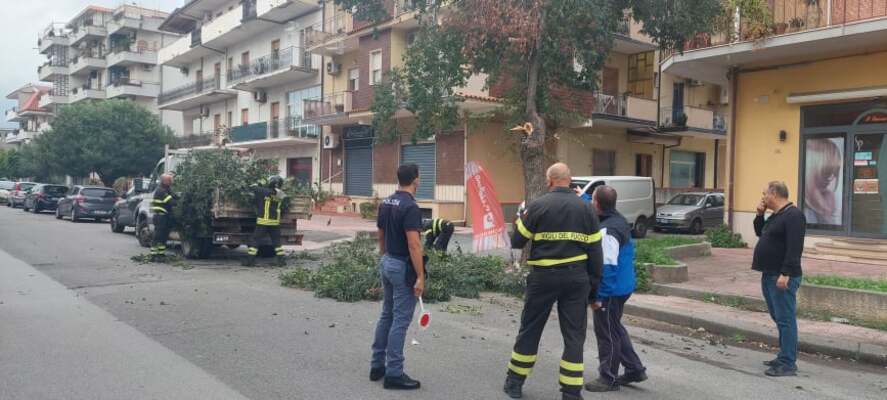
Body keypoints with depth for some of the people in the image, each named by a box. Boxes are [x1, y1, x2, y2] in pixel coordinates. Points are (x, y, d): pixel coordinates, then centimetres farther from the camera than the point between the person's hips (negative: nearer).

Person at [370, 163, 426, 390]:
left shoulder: (385, 203, 7)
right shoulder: (411, 207, -19)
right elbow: (414, 245, -23)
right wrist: (420, 276, -21)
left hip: (387, 263, 9)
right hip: (403, 267, -9)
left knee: (387, 315, 17)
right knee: (400, 320, -3)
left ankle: (378, 366, 23)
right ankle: (394, 374, 3)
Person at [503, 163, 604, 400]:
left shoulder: (538, 206, -6)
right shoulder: (586, 209, 3)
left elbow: (517, 242, -1)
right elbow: (595, 251, 3)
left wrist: (521, 221, 19)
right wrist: (594, 284, 10)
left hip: (544, 277, -2)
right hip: (576, 278, 2)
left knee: (530, 330, 13)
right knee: (574, 336, 8)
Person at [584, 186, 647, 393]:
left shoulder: (606, 231, -25)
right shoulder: (619, 220, 4)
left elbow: (607, 268, -26)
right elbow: (593, 212, 27)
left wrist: (598, 296, -22)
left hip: (611, 291, -10)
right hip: (622, 286, 10)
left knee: (607, 334, 3)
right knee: (615, 329, 22)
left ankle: (608, 379, 15)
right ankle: (635, 369, 30)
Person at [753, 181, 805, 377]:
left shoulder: (793, 215, -15)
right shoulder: (775, 215, 16)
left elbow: (794, 248, -22)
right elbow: (760, 233, 29)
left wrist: (785, 274, -26)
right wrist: (760, 214, 13)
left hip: (783, 277, -10)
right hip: (769, 275, 10)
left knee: (785, 320, -8)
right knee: (779, 319, 15)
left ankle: (788, 364, -6)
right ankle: (785, 357, 24)